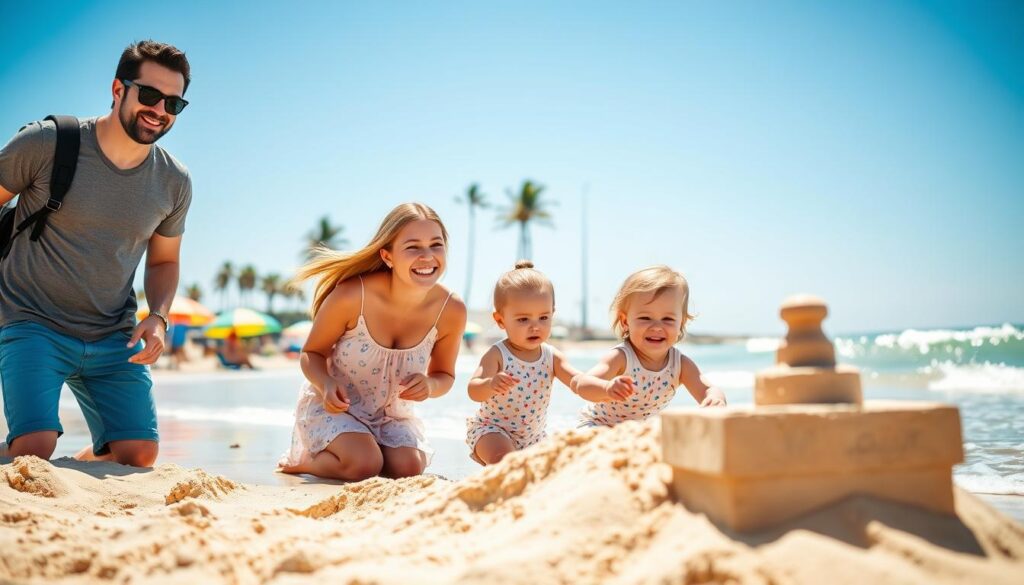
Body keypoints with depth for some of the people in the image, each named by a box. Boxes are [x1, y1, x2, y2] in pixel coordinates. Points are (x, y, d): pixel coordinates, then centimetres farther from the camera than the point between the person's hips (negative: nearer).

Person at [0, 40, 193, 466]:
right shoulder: (46, 143, -10)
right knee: (34, 449, -18)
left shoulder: (175, 183, 1)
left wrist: (158, 317, -5)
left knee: (139, 453, -2)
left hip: (113, 337, 4)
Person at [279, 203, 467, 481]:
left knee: (408, 467, -20)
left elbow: (444, 375, 0)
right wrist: (326, 384, -33)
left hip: (392, 414, 4)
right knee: (365, 464, -27)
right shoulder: (351, 295, -27)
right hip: (331, 406, -4)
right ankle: (300, 460, 7)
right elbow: (311, 354, -10)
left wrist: (428, 385, -24)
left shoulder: (452, 310, -17)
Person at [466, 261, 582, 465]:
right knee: (504, 459, -32)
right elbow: (474, 392, -29)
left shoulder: (552, 357, -6)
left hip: (533, 437, 6)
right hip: (491, 430, -5)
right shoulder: (497, 355, -19)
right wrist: (490, 384, -53)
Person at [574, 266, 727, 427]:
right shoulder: (621, 358, -29)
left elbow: (705, 391, -23)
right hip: (599, 426, -8)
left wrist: (715, 399, -49)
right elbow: (583, 385, -42)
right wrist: (607, 389, -65)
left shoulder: (681, 365, -14)